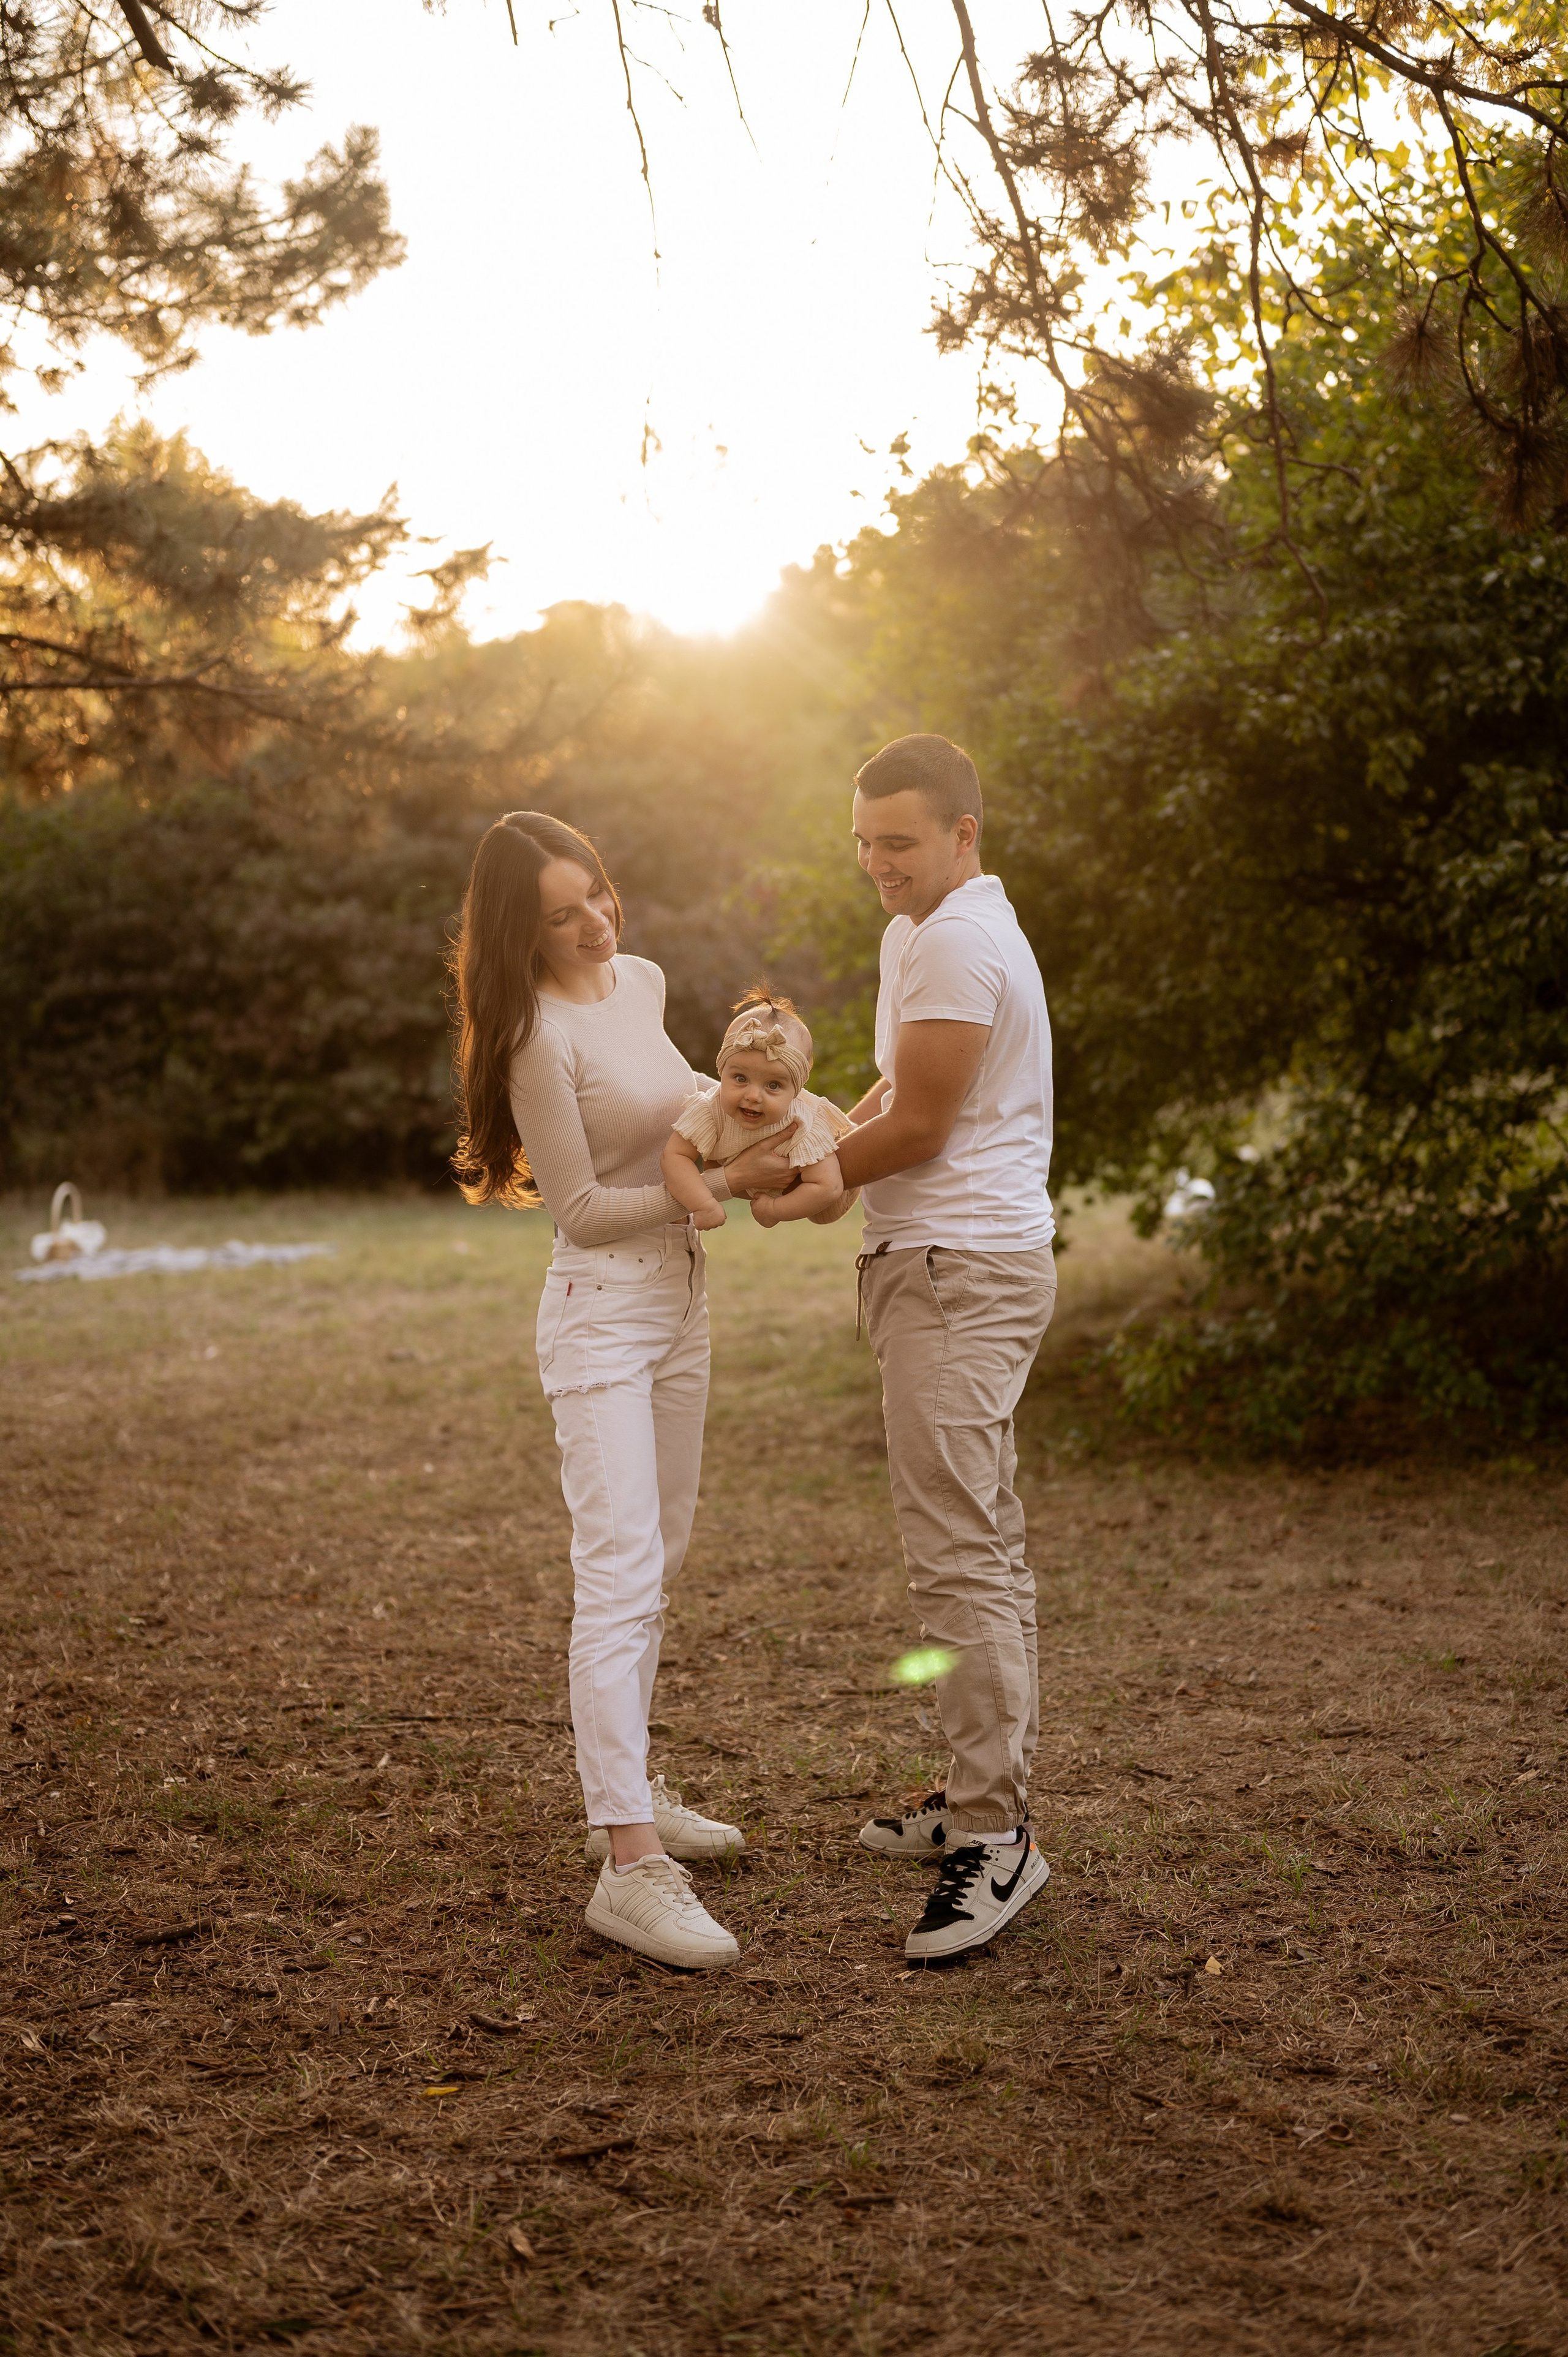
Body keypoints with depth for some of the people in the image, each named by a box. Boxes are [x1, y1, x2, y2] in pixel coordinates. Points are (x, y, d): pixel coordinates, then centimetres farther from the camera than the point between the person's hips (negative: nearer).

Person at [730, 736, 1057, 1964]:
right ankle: (990, 1793, 23)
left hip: (959, 1273, -11)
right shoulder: (925, 934, 21)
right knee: (984, 1544, 14)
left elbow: (917, 1126, -14)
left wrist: (791, 1174, -2)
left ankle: (995, 1833, -10)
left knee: (961, 1551, -12)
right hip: (951, 1265, 11)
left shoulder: (959, 943, -14)